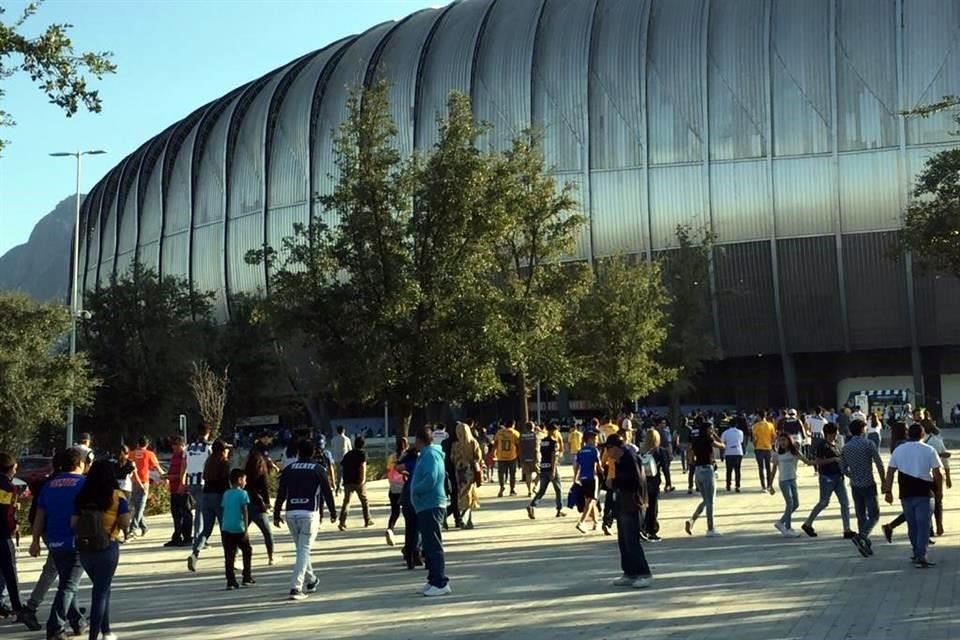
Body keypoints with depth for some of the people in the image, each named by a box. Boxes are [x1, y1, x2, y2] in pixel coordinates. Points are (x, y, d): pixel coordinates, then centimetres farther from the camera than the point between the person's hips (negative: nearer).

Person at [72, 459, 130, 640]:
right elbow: (125, 523, -8)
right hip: (107, 548, -4)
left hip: (85, 549, 4)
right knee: (101, 591, 6)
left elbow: (73, 524, -1)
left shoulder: (81, 497, 2)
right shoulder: (117, 496, -8)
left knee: (101, 589, 22)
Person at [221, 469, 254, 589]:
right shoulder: (242, 493, -6)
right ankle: (247, 577, 14)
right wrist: (246, 529, -10)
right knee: (247, 551, 13)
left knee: (229, 555, 3)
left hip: (226, 528, 5)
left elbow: (223, 510, 13)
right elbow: (245, 512, -10)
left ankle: (231, 581, -1)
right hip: (238, 528, -5)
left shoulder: (226, 493, 11)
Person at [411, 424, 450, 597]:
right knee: (430, 545, 15)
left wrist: (415, 490, -12)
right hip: (428, 506, 11)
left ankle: (440, 583, -9)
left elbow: (430, 480, -26)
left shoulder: (430, 455, -15)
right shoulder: (429, 453, 16)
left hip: (430, 506, -11)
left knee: (433, 545, -9)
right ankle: (434, 580, 22)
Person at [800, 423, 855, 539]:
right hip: (827, 477, -7)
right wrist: (834, 459, -21)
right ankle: (807, 524, 20)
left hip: (838, 476, 7)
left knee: (845, 503, 2)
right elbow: (818, 461, -18)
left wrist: (843, 461, 5)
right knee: (823, 503, 3)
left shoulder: (836, 445, 12)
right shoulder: (821, 445, -11)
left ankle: (847, 530, 5)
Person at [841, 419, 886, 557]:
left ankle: (866, 546, 13)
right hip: (868, 485, -5)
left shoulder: (845, 448, 5)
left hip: (855, 486, 5)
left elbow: (843, 468, 9)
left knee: (861, 516, 12)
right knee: (873, 515, -1)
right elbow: (879, 464, -11)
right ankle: (861, 536, -23)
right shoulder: (869, 444, -9)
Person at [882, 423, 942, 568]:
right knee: (923, 525, -1)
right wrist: (938, 490, 7)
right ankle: (921, 556, -10)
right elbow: (937, 474, -6)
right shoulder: (929, 450, -4)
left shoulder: (898, 450, 5)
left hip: (906, 493, 3)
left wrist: (888, 491, 8)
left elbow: (890, 472, 4)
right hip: (923, 492, -3)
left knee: (912, 524, 16)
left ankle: (917, 554, 26)